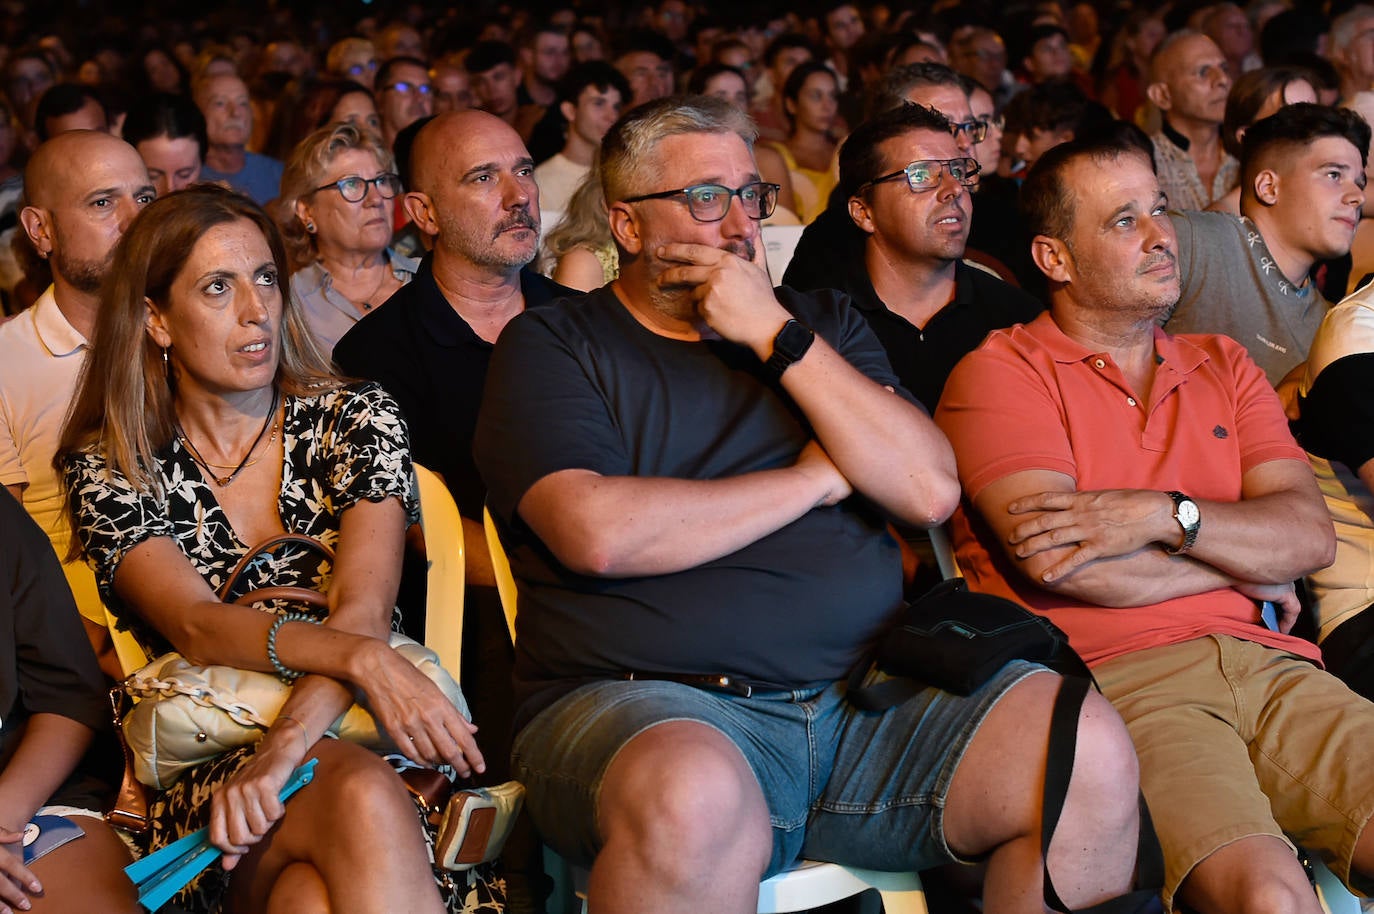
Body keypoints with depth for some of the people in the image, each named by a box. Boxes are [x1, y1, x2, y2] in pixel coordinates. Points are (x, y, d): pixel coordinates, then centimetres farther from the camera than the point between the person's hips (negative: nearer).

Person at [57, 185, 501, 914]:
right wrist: (357, 656, -28)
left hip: (357, 737, 0)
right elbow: (196, 626, -9)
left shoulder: (355, 418, 11)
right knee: (362, 801, -35)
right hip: (201, 779, 0)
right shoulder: (109, 470, 9)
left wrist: (283, 750, -23)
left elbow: (363, 609, -4)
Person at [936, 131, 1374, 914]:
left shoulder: (1224, 366, 23)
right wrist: (1241, 567, 4)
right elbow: (1056, 560, -9)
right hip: (1114, 675, -5)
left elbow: (1310, 533, 10)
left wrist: (1164, 516, -9)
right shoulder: (1002, 373, 6)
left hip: (1265, 663, 5)